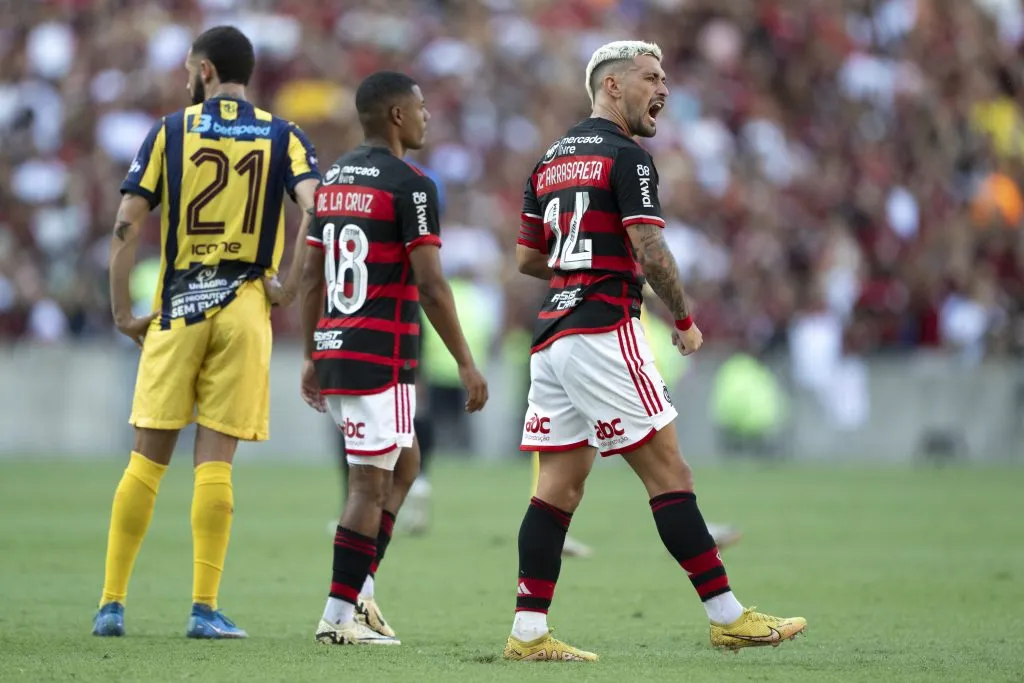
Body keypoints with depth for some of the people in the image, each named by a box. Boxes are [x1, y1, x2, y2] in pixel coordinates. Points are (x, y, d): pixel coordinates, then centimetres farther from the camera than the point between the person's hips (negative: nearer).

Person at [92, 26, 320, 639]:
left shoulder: (170, 132, 3)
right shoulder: (283, 137, 4)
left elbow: (128, 224, -2)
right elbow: (315, 209, -12)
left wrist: (123, 310, 4)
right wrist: (289, 287, -4)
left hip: (176, 311, 0)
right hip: (243, 306, 0)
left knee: (148, 458, 6)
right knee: (215, 461, 1)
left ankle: (112, 602, 6)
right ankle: (205, 607, -4)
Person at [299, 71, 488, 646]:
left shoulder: (334, 179, 13)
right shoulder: (410, 186, -11)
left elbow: (313, 275, 16)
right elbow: (430, 285, -16)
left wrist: (313, 356, 23)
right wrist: (466, 363, -11)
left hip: (333, 346, 8)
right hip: (381, 356, -8)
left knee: (404, 463, 20)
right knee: (370, 484, -2)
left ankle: (360, 587, 14)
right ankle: (340, 615, -1)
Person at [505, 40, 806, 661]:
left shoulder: (550, 161, 17)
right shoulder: (626, 157, -8)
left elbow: (528, 258, 22)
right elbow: (651, 253, -15)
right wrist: (685, 318, -2)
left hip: (551, 337, 8)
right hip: (604, 334, -8)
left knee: (560, 486, 7)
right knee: (668, 474, -6)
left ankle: (529, 633, 2)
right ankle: (728, 618, -5)